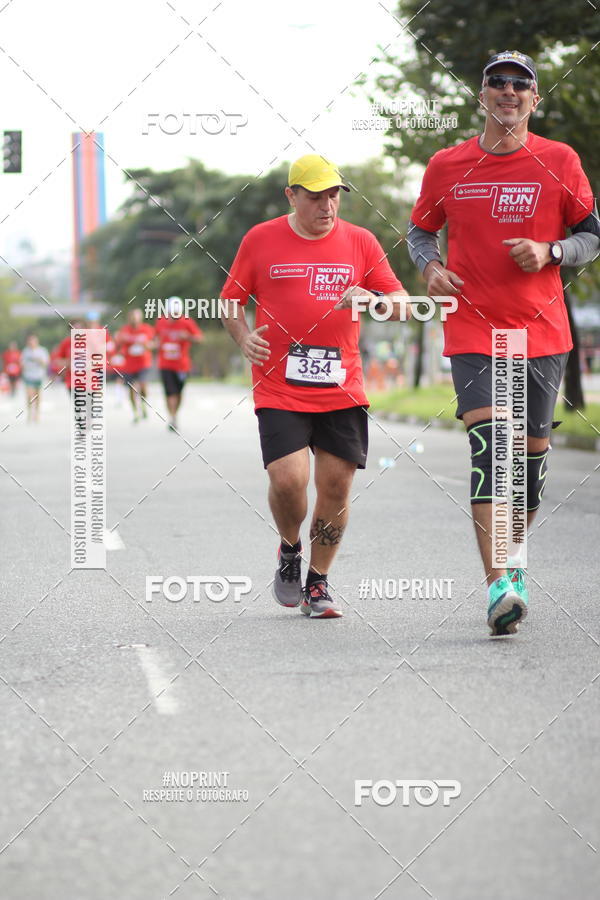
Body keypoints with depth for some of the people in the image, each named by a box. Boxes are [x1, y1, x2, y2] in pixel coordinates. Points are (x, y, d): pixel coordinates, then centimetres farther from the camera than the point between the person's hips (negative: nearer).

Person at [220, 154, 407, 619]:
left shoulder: (360, 242, 6)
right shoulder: (260, 240, 4)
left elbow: (402, 304, 7)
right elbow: (231, 301, 13)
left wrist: (370, 300, -14)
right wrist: (244, 337, -6)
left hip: (342, 389, 2)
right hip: (279, 389, -2)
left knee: (336, 485, -1)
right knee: (287, 480, -15)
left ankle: (318, 583, 17)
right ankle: (290, 550, 18)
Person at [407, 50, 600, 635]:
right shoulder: (447, 165, 4)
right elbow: (420, 230, 18)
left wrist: (550, 252, -12)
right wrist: (430, 267, -2)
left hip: (542, 330, 2)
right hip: (472, 329, -1)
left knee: (532, 447, 8)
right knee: (488, 439, -18)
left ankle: (513, 560, 33)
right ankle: (497, 585, -25)